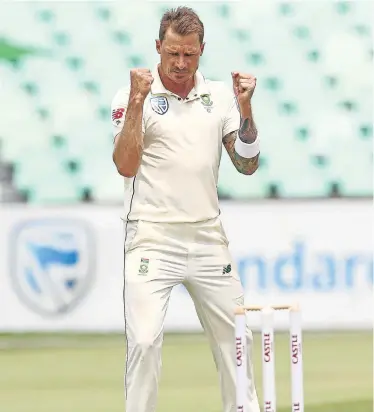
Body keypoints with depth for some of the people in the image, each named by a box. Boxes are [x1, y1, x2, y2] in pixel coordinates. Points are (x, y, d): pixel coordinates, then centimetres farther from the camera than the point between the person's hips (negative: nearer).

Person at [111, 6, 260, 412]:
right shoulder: (131, 96, -2)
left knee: (235, 336, 9)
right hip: (152, 238, -4)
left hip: (208, 239, 4)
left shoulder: (219, 95, 9)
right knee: (145, 341, -14)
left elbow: (247, 164, 6)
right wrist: (137, 101, -19)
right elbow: (126, 165, -13)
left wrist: (245, 108, -6)